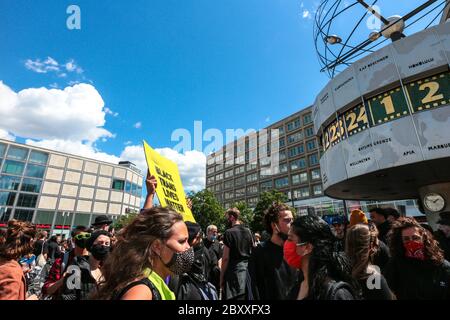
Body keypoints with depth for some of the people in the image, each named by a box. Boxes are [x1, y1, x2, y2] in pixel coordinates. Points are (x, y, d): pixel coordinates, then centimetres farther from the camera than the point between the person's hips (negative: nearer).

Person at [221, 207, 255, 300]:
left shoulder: (229, 233, -12)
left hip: (235, 270, -6)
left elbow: (226, 258, -13)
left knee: (235, 297, 5)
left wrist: (221, 277, -5)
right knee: (248, 296, 17)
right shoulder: (248, 231, 6)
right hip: (249, 269, 6)